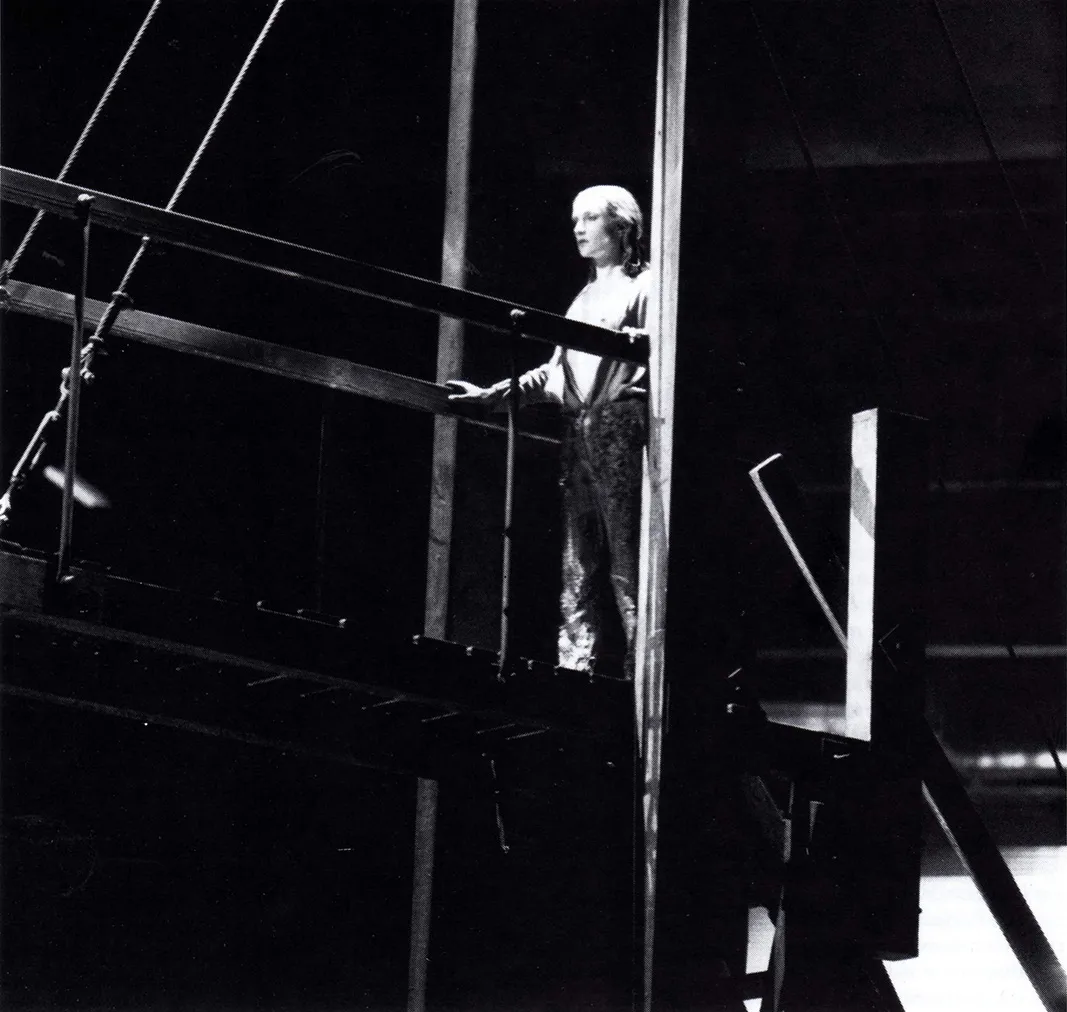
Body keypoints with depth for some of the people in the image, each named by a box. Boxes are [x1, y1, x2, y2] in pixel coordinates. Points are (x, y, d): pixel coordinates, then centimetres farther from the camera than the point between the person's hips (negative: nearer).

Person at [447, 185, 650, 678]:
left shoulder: (644, 286, 4)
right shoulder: (586, 297, 25)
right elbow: (556, 370, 26)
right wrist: (493, 394, 18)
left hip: (620, 421, -7)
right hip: (577, 429, 7)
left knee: (626, 562, -10)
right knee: (577, 565, 1)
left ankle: (640, 676, -12)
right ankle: (572, 672, -2)